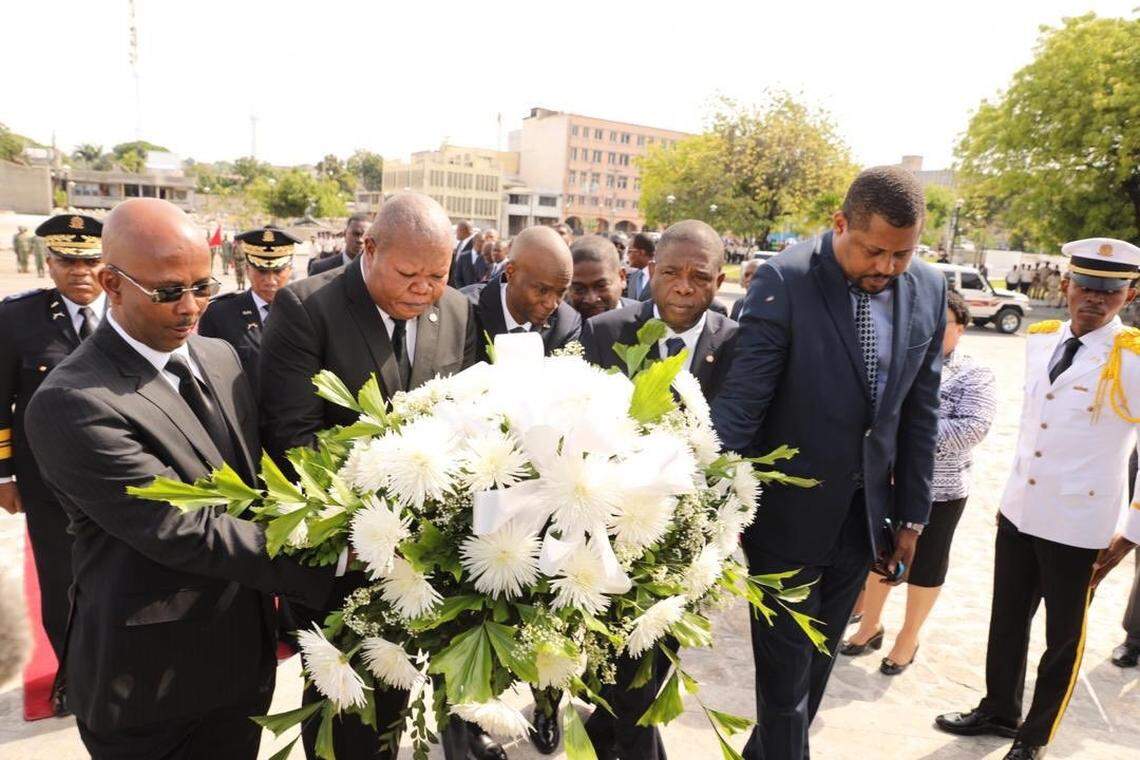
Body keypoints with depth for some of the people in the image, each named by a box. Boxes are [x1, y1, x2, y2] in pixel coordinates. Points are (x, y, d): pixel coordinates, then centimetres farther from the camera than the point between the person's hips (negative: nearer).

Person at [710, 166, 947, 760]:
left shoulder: (928, 291, -1)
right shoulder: (784, 281, -18)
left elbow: (919, 414, 5)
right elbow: (741, 399, -20)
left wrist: (911, 516, 8)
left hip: (864, 516, 5)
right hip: (788, 512, -5)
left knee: (817, 663, 20)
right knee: (785, 668, 8)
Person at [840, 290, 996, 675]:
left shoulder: (974, 376, -7)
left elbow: (973, 427, -19)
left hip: (937, 490, -3)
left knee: (925, 564, 13)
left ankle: (908, 638, 32)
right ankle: (870, 625, 35)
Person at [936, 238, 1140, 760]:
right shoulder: (1039, 339, 2)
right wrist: (1012, 490, 15)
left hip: (1079, 530, -5)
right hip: (1017, 514, 5)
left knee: (1064, 639, 15)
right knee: (1007, 623, 19)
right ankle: (999, 711, 41)